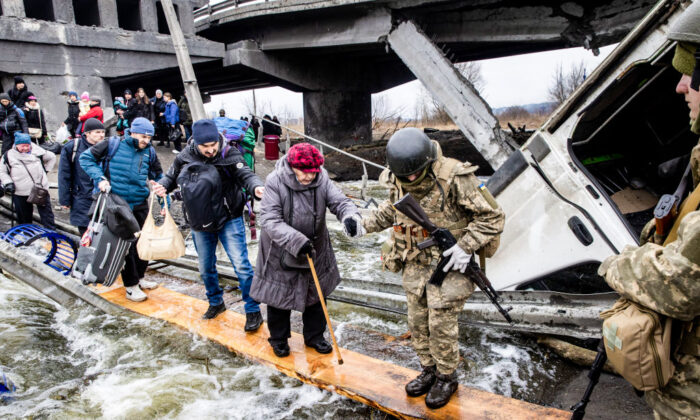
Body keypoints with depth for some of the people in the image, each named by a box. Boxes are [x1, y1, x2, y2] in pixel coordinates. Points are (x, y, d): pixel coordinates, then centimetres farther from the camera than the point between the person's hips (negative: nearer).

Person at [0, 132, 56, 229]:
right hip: (20, 193, 0)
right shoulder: (9, 155, 1)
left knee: (46, 212, 2)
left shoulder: (37, 151, 3)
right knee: (24, 217, 9)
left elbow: (52, 157, 18)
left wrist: (46, 169, 10)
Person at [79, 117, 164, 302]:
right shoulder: (113, 145, -7)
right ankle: (131, 286, 10)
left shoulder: (149, 152, 4)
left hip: (141, 205, 5)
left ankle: (139, 277, 32)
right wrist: (99, 178, -14)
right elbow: (86, 158, 0)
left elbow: (158, 177, 15)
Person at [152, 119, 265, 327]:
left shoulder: (229, 154, -15)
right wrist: (163, 186, -11)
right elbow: (171, 176, 11)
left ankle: (253, 311, 7)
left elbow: (245, 174, -24)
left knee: (241, 265, -7)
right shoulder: (185, 157, -4)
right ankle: (216, 302, 43)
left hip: (229, 220, -4)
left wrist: (256, 187, -46)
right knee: (206, 267, 18)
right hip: (200, 224, 5)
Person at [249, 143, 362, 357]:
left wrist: (350, 216, -40)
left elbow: (340, 201, -15)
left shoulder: (322, 180, -12)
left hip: (315, 250, 4)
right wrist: (296, 241, -39)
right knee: (279, 296, 13)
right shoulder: (275, 182, -23)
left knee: (315, 296, 17)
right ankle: (278, 339, 37)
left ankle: (314, 336, 39)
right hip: (280, 253, -3)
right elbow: (270, 221, -28)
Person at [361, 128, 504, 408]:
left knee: (441, 325, 2)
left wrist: (466, 246, -22)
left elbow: (492, 216, -14)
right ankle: (429, 371, 35)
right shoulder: (396, 181, -4)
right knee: (418, 322, 13)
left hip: (449, 263, -5)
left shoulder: (454, 178, -22)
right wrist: (367, 224, 6)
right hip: (415, 263, 6)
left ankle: (446, 378, 26)